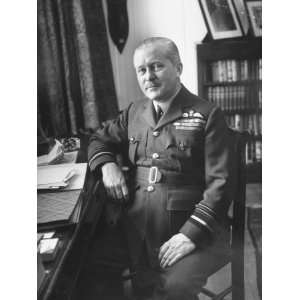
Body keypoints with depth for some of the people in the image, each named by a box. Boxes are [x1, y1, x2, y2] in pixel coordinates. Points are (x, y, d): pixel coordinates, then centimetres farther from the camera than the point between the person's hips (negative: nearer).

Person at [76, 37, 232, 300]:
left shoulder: (207, 115, -2)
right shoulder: (134, 112, 14)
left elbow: (220, 182, -7)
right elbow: (99, 140, 28)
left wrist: (192, 233, -19)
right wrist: (107, 165, 4)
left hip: (193, 227, -4)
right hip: (134, 226, 5)